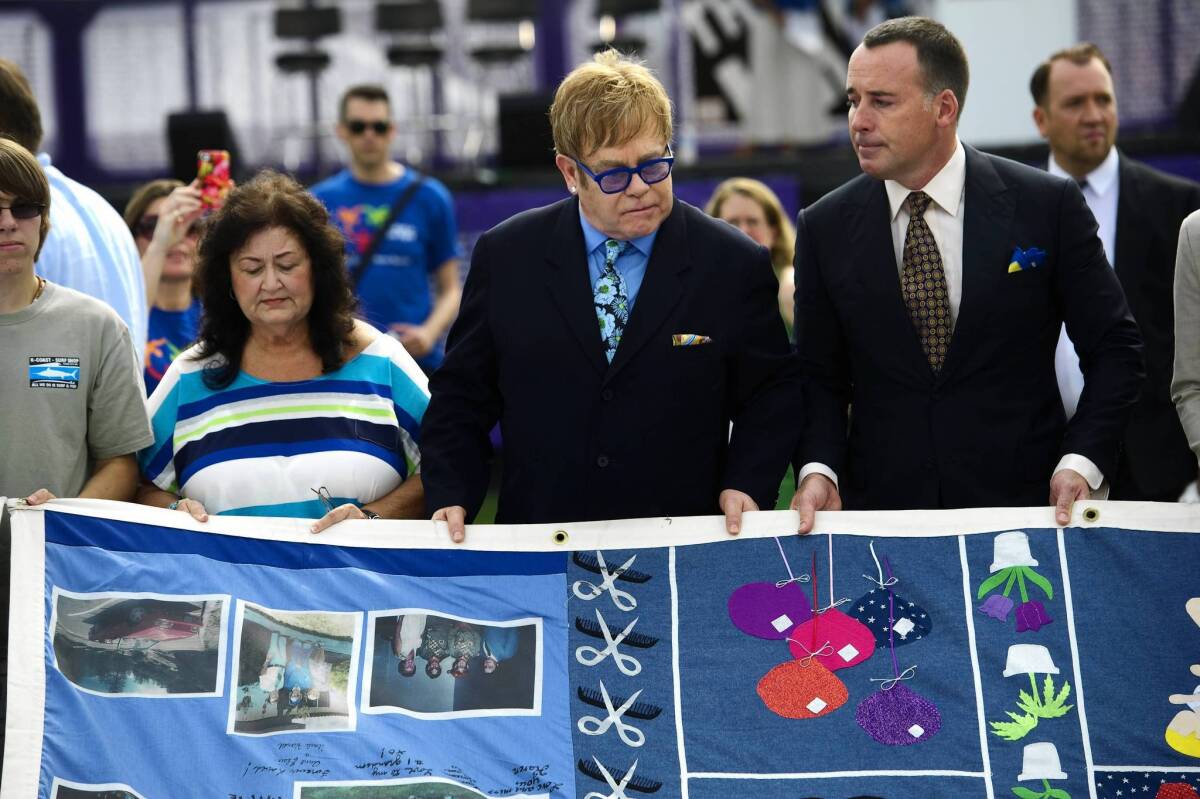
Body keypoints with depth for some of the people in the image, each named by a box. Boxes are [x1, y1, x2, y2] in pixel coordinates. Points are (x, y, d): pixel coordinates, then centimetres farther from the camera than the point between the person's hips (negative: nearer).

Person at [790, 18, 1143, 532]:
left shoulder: (1047, 205, -3)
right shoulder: (825, 229, 3)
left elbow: (1114, 349, 1)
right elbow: (820, 376, 9)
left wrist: (1081, 463, -11)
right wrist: (818, 469, -9)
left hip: (1023, 504, -1)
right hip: (881, 509, 1)